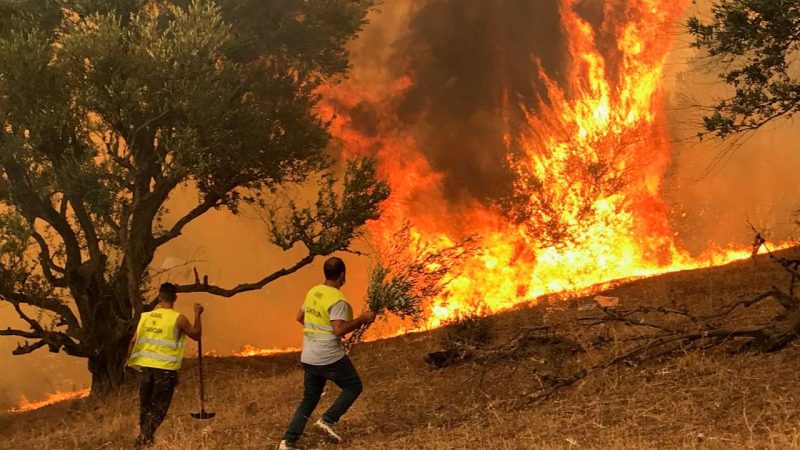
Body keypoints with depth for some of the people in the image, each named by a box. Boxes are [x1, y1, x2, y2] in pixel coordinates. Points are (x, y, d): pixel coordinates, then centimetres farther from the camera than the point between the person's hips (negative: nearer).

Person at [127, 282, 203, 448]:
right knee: (159, 407, 2)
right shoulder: (178, 319, -9)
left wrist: (130, 361, 17)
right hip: (165, 368, -4)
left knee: (145, 405, 18)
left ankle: (144, 435, 27)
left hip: (146, 366, 4)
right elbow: (196, 335, 4)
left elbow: (133, 341, 4)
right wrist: (197, 315, 14)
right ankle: (145, 438, -9)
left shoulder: (146, 316, 3)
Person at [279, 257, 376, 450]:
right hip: (330, 357, -8)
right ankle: (328, 420, -1)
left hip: (309, 357, 8)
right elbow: (339, 330, -24)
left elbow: (300, 317, 20)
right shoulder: (337, 299, -17)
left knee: (309, 398, 16)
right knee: (353, 386, 13)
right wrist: (362, 319, -15)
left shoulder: (313, 292, 8)